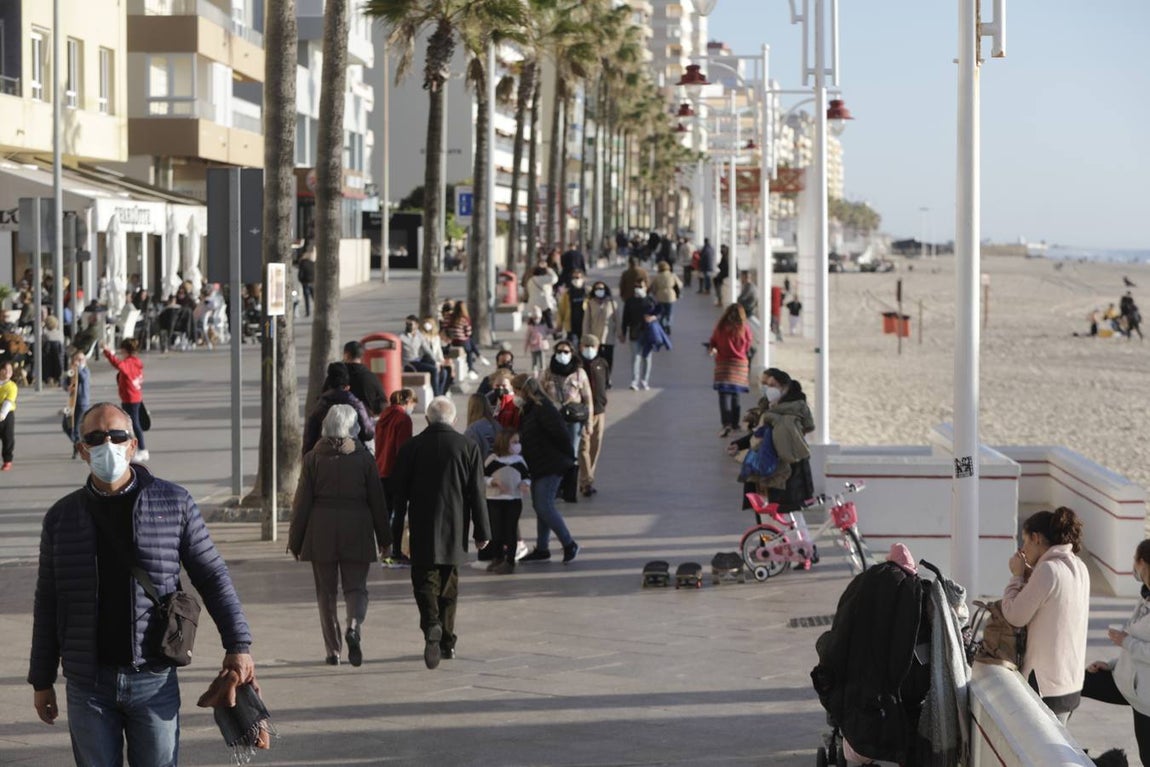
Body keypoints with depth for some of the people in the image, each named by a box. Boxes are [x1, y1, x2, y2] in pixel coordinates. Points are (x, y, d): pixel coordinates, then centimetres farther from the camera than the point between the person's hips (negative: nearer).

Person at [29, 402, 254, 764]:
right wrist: (42, 680, 11)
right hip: (88, 684, 2)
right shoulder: (62, 517, 5)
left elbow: (212, 577, 4)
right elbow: (47, 603, 11)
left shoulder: (174, 503, 0)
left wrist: (238, 645, -2)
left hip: (154, 680, -1)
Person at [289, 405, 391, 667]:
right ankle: (354, 627, -21)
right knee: (356, 587, 7)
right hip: (357, 531, 0)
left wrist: (295, 541, 6)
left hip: (321, 530, 0)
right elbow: (377, 500, 3)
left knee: (326, 591, 9)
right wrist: (384, 537, 13)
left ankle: (333, 650, 8)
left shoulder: (313, 458, -2)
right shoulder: (364, 457, -1)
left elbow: (302, 502, -1)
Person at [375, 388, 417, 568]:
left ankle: (385, 552, 14)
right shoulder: (403, 419, -13)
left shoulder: (383, 418, 12)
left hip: (381, 471, 8)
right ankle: (396, 555, -3)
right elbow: (403, 449, -16)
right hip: (396, 472, -8)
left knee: (386, 511, 12)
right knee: (399, 513, -3)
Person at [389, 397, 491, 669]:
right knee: (449, 585, 14)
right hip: (455, 531, 2)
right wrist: (481, 531, 4)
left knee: (424, 581, -2)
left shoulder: (411, 447, -2)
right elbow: (476, 494, -2)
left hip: (423, 532, -2)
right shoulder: (468, 447, -1)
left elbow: (398, 492, 1)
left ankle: (431, 625, -28)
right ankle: (447, 641, 19)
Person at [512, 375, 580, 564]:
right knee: (540, 507, 13)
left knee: (544, 507, -12)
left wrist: (568, 457, -12)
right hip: (538, 467, 10)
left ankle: (569, 544, -3)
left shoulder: (543, 408, -19)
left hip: (551, 466, -10)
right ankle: (542, 549, 20)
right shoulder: (527, 410, 13)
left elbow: (561, 434, -21)